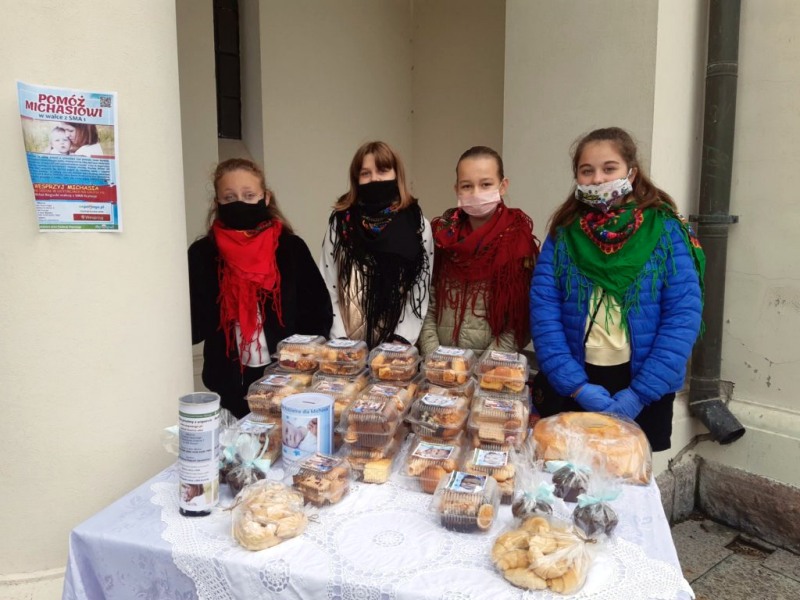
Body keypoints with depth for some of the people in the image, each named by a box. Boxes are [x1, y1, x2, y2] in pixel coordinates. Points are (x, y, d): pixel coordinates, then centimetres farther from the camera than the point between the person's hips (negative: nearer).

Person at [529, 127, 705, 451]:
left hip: (643, 391, -1)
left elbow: (683, 315, -9)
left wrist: (640, 392, -15)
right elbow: (543, 310, -7)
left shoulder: (666, 230, -4)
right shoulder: (563, 233, 0)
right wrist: (577, 386, -16)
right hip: (569, 389, 1)